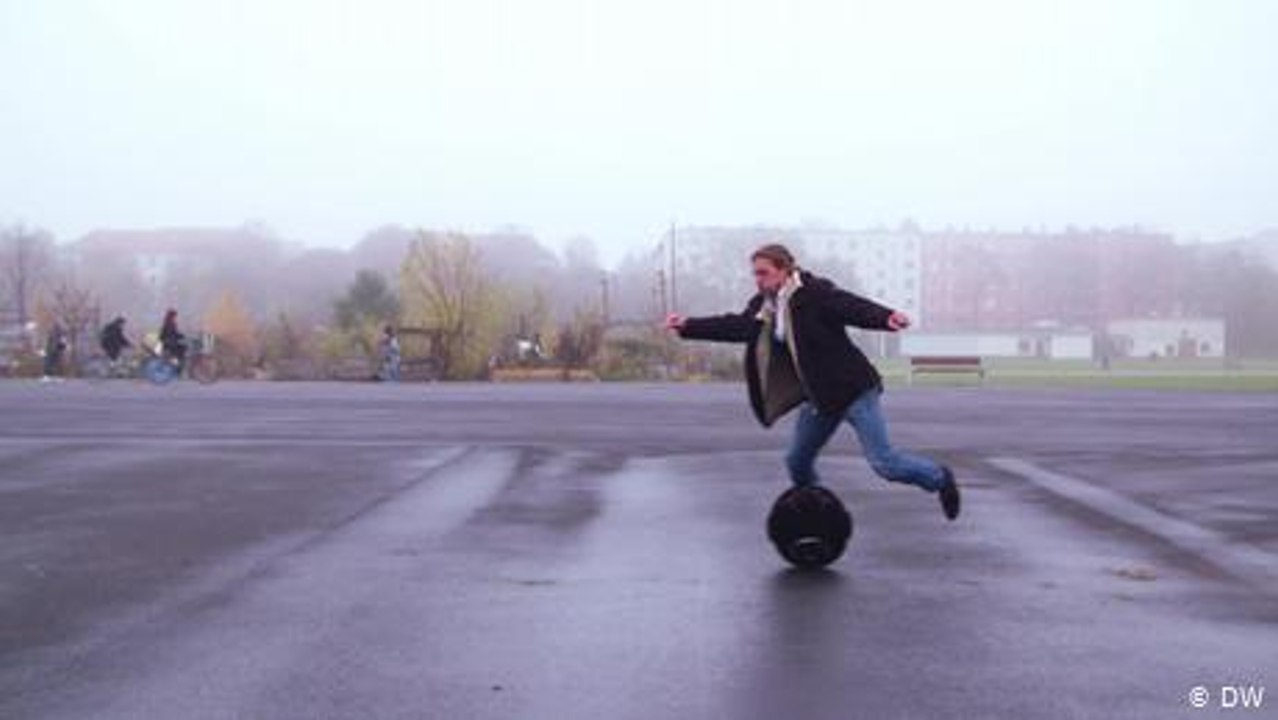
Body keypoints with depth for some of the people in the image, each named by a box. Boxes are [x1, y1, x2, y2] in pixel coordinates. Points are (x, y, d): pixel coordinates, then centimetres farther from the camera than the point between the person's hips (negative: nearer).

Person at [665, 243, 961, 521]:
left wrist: (886, 318, -48)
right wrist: (687, 326, 3)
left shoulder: (815, 293, -18)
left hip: (853, 389, -8)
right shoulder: (763, 306, 4)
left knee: (883, 462, -8)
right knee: (797, 462, 12)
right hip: (820, 397, 8)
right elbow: (735, 326, 9)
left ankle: (939, 477, 19)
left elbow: (854, 307, -29)